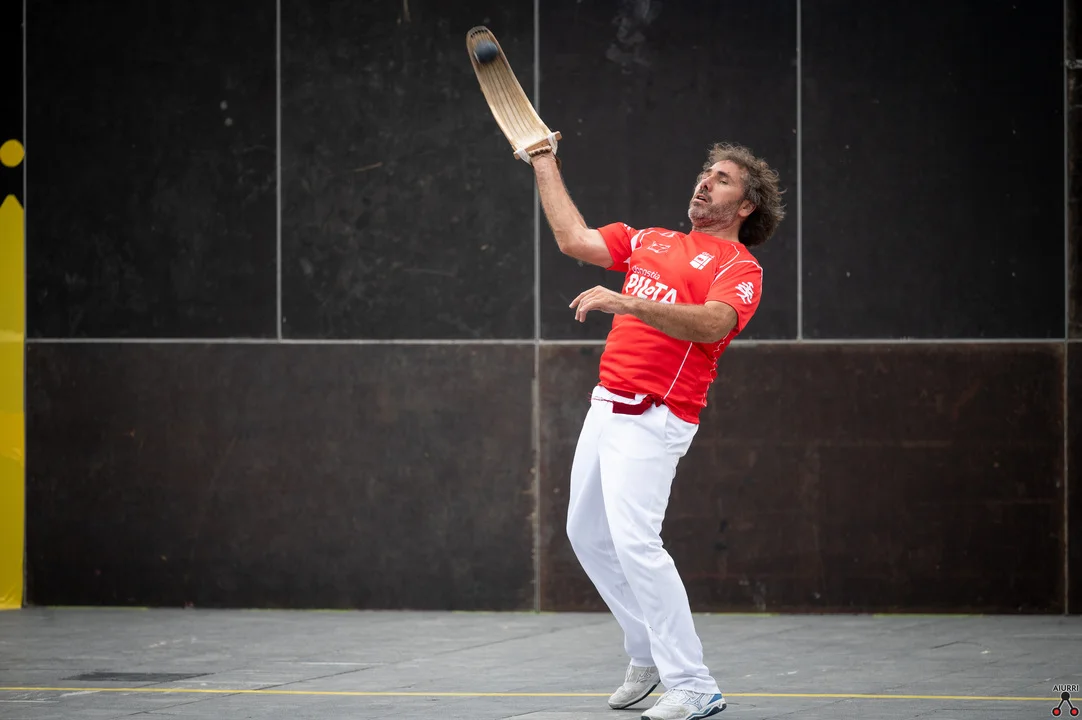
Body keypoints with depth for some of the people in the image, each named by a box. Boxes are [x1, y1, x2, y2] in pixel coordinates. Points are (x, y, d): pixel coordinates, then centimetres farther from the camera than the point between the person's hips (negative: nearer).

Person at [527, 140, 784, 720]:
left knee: (633, 541, -20)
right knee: (588, 534, 14)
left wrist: (628, 302, -32)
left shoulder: (740, 268, -5)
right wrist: (544, 163, 23)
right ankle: (648, 657, 28)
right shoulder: (653, 241, 19)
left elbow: (712, 324, -23)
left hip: (653, 417, -8)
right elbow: (573, 238, 21)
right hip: (608, 405, 8)